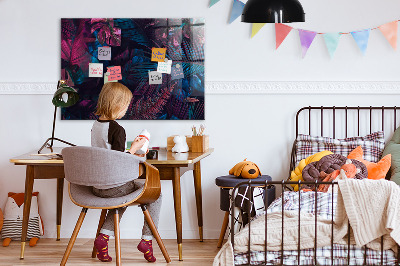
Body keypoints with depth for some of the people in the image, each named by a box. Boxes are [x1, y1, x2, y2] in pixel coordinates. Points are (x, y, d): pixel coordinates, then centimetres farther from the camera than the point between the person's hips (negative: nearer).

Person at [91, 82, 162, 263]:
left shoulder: (95, 126, 6)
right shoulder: (117, 129, -19)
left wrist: (130, 155, 18)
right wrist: (134, 149, -7)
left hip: (96, 186, 8)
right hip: (114, 186, -8)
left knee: (122, 196, 36)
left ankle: (104, 236, 19)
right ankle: (147, 239, 9)